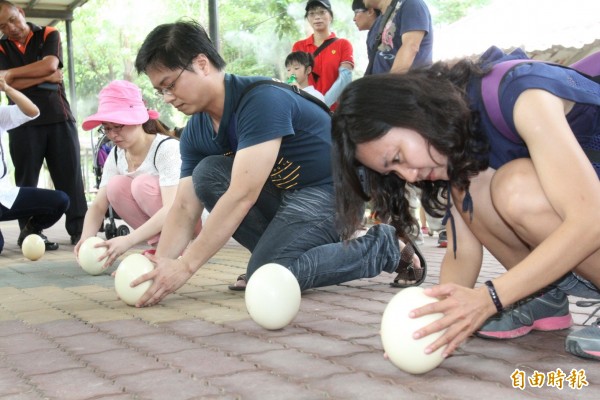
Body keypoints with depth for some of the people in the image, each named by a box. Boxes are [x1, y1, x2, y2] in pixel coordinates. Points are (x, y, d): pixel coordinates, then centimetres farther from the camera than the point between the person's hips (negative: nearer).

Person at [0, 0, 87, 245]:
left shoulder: (49, 35, 6)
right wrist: (45, 77, -10)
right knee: (25, 180, 1)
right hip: (23, 122, 1)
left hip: (59, 117, -1)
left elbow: (49, 65, -14)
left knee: (70, 175, -3)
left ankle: (79, 230, -2)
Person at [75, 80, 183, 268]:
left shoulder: (166, 148, -25)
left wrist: (128, 240, -45)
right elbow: (98, 205, -7)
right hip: (155, 220, 7)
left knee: (143, 184, -28)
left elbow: (172, 209, -35)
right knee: (116, 186, -17)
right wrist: (86, 238, -29)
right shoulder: (115, 156, -4)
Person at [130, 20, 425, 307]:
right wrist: (161, 264, -23)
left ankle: (384, 247, -4)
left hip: (331, 190, -7)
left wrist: (185, 266, -32)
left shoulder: (261, 99, -27)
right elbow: (185, 208, -4)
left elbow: (242, 195, -32)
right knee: (207, 173, -11)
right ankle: (282, 253, -2)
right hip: (285, 194, 7)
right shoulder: (194, 135, -1)